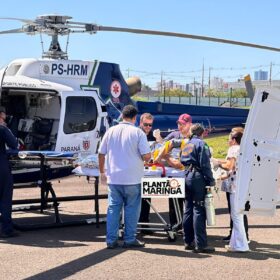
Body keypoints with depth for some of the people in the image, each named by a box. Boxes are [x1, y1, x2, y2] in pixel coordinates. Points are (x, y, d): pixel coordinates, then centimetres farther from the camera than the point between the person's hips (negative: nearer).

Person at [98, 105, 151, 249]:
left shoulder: (111, 131, 2)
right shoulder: (138, 132, -8)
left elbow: (101, 153, 7)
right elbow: (147, 156, -13)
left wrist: (102, 172, 18)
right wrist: (144, 158, 10)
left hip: (113, 178, 3)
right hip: (132, 179, -3)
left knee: (113, 207, 10)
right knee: (132, 208, 9)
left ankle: (111, 240, 10)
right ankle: (129, 239, 13)